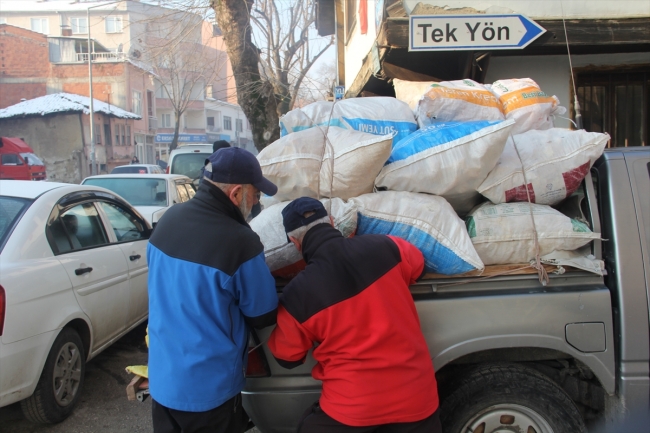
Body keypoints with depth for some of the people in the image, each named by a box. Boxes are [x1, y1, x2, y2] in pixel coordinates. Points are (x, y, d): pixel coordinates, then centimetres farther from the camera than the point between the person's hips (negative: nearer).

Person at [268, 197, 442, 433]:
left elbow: (287, 357, 3)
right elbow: (418, 264, 14)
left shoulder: (297, 295, -15)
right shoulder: (384, 247, -10)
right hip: (416, 392, 2)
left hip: (352, 406, -1)